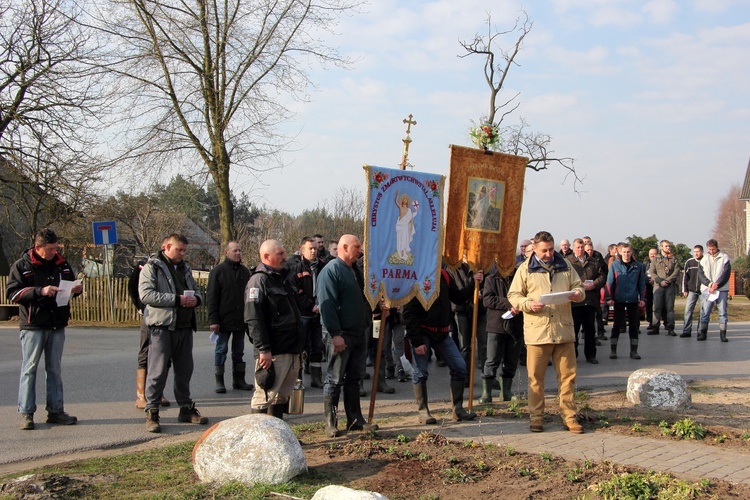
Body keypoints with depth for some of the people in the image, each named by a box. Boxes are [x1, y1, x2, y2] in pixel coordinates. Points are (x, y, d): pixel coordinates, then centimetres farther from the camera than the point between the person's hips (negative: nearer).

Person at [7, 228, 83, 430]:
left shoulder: (61, 264, 10)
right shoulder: (22, 265, -3)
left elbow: (70, 285, 23)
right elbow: (12, 293, -10)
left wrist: (76, 289, -1)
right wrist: (40, 291, -21)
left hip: (57, 325, 5)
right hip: (33, 325, -5)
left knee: (55, 369, 10)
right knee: (29, 368, -2)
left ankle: (56, 411, 16)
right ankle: (26, 413, 3)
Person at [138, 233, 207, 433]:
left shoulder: (185, 268, 20)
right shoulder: (152, 267, -3)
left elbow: (196, 290, 26)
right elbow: (146, 294, -16)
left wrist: (196, 299, -1)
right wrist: (177, 299, -20)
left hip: (185, 326, 7)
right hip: (161, 326, -7)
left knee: (184, 370, 14)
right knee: (158, 371, -6)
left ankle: (186, 408, 25)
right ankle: (152, 413, 2)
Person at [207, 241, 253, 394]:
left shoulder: (245, 272, 10)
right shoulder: (218, 271, -4)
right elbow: (211, 298, -7)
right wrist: (213, 320, -13)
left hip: (241, 320, 4)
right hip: (224, 320, -4)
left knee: (238, 351, 11)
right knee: (221, 350, 3)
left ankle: (239, 380, 18)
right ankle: (219, 382, 9)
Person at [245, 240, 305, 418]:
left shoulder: (282, 278, 20)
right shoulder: (259, 280, -10)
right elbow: (254, 319, -19)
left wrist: (300, 347, 23)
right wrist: (264, 350, -24)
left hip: (292, 351, 9)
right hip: (273, 353, -9)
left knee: (282, 396, 14)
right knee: (264, 397, -7)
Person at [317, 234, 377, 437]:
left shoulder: (355, 270, 16)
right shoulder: (331, 270, -13)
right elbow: (327, 305, -20)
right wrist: (335, 334, -24)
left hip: (358, 333, 9)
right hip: (341, 334, -9)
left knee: (354, 378, 13)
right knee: (335, 380, -2)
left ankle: (355, 420, 19)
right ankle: (330, 423, 5)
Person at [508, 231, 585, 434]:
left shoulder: (565, 266, 12)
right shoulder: (525, 269, 4)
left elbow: (578, 286, 17)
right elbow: (513, 295, 3)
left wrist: (578, 294, -6)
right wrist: (529, 303, -16)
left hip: (563, 329, 2)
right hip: (537, 331, -2)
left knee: (567, 375, 4)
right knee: (535, 377, 2)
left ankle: (569, 416, 13)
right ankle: (536, 417, 12)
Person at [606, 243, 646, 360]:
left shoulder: (638, 266, 3)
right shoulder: (615, 265, -2)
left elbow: (642, 283, 7)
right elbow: (610, 283, 0)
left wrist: (642, 298, 2)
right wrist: (610, 298, -5)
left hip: (633, 300, 1)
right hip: (619, 300, -1)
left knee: (633, 325, 7)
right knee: (617, 325, 3)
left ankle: (634, 350, 14)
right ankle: (613, 350, 9)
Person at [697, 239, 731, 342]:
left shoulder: (724, 258, 3)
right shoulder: (704, 259, 11)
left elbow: (726, 274, -5)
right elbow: (701, 275, 5)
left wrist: (716, 285, -14)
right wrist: (709, 284, -11)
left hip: (722, 290, -2)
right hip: (708, 290, 2)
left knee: (722, 312, 0)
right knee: (705, 312, -1)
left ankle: (722, 334, 4)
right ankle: (703, 333, 4)